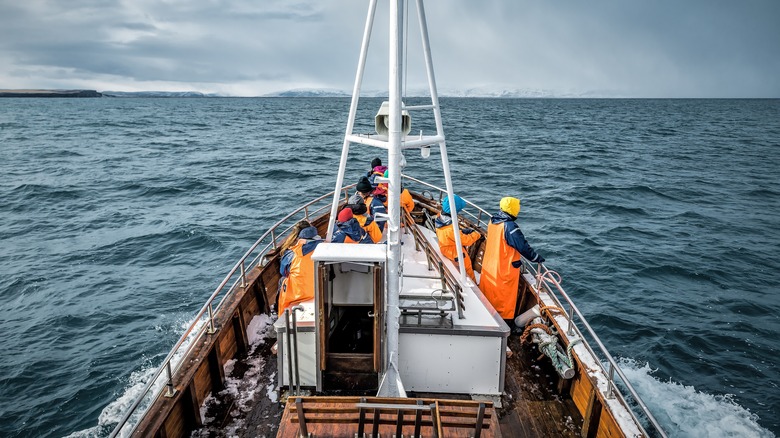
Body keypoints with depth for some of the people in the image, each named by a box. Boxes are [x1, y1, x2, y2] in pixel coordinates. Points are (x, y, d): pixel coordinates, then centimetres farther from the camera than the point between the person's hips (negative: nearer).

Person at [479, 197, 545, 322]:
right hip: (505, 271, -8)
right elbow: (523, 247, -21)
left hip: (489, 267, 8)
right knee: (505, 299, 9)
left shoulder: (493, 221, -1)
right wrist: (538, 258, -6)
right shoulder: (509, 226, -25)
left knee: (489, 293, 22)